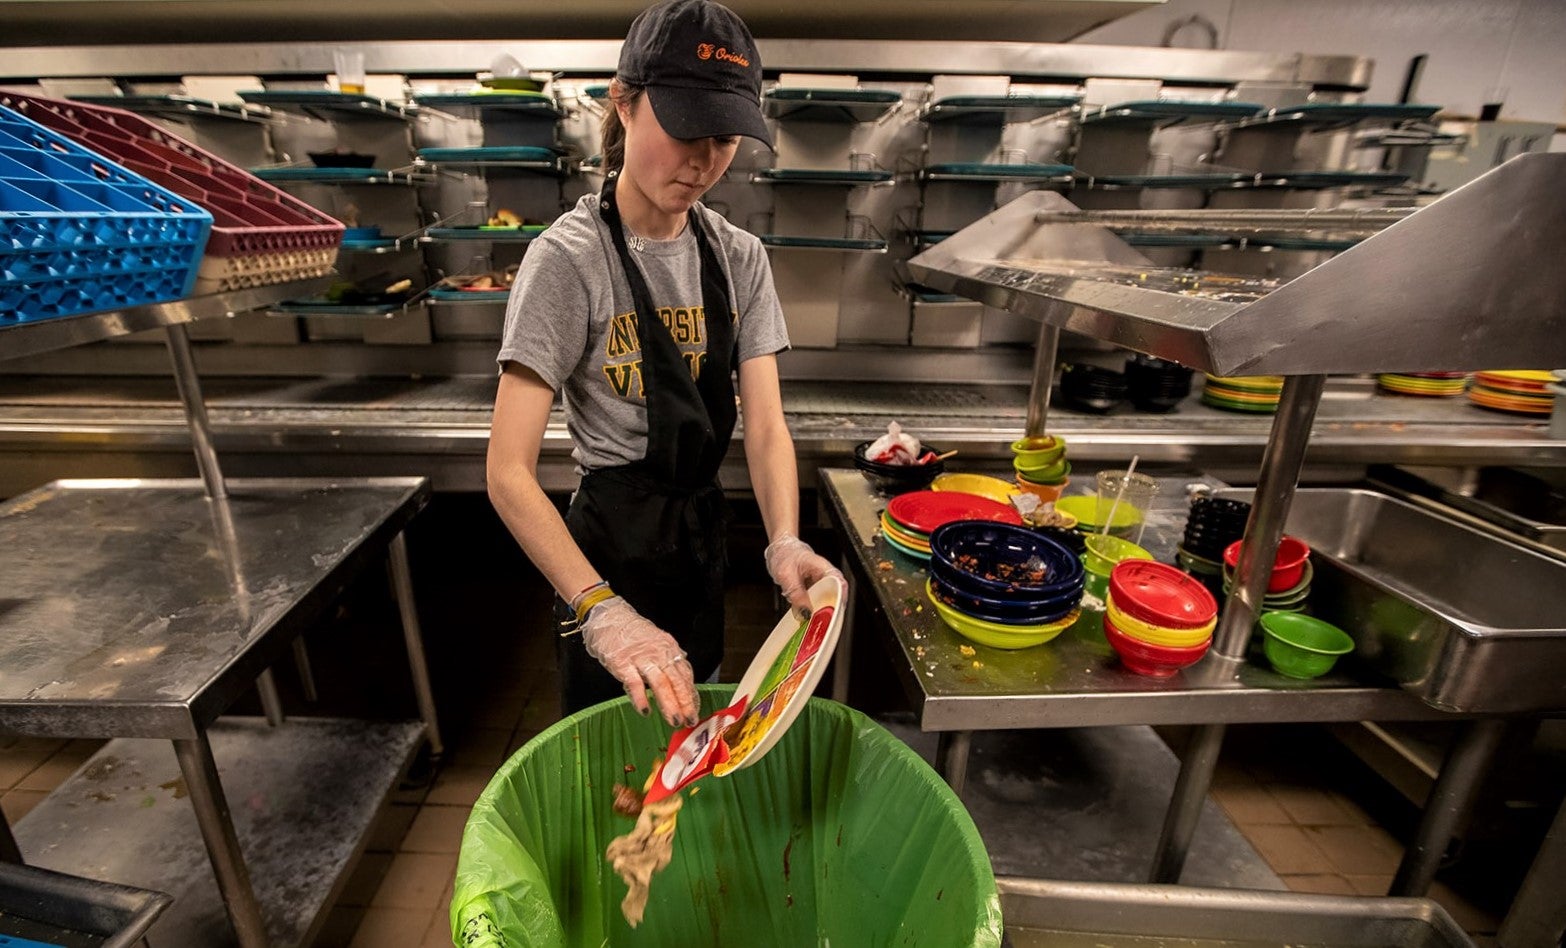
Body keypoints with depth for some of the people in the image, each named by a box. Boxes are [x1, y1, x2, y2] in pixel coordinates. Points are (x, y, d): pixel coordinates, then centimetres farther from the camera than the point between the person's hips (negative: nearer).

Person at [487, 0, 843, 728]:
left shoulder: (739, 257, -3)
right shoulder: (569, 258, -19)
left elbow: (766, 425, -9)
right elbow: (508, 473, -24)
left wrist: (783, 541, -28)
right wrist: (601, 610, -36)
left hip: (704, 533, 5)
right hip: (610, 544, -5)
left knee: (689, 720, 27)